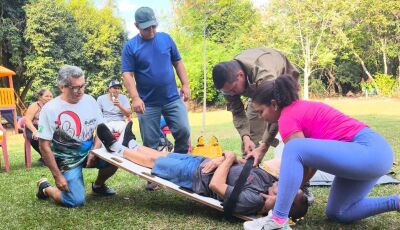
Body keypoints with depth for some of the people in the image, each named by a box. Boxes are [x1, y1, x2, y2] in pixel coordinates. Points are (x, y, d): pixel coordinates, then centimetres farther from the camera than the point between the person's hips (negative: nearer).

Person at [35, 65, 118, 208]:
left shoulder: (89, 100, -3)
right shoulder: (50, 109, -16)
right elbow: (44, 146, -15)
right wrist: (57, 176, -17)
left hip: (89, 152, 5)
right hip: (67, 161, -5)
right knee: (76, 201, -16)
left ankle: (98, 185, 12)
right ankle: (45, 187, 15)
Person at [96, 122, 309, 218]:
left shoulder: (253, 200, -36)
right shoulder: (268, 179, -13)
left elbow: (215, 185, -32)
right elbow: (243, 165, 0)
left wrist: (228, 159, -23)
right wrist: (221, 160, -14)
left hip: (198, 176, -7)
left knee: (154, 161, 9)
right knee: (162, 155, 21)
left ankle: (117, 149, 34)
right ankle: (132, 146, 48)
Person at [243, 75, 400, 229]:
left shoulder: (288, 118, -10)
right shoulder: (301, 107, 17)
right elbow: (314, 157, 14)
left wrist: (280, 195, 2)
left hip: (368, 151, -11)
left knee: (294, 148, -24)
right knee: (337, 213, 20)